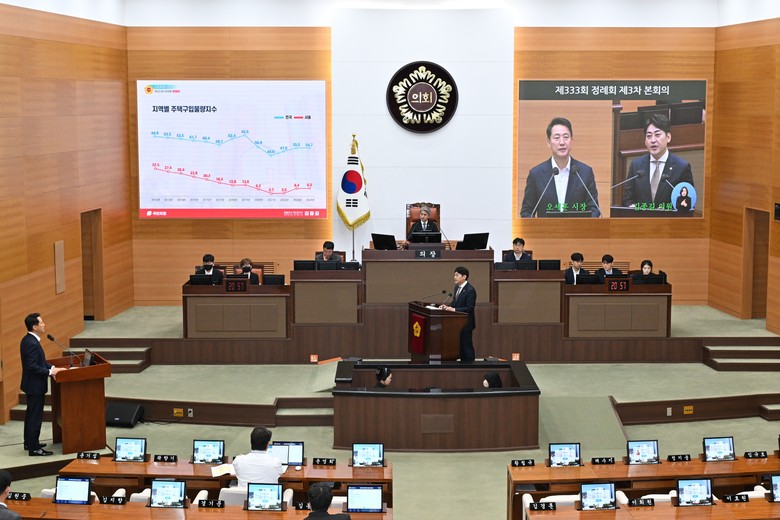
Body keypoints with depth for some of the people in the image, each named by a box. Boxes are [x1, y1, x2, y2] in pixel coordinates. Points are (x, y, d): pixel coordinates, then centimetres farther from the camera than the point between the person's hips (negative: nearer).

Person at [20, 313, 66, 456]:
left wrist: (52, 367, 3)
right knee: (36, 416, -3)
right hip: (35, 385, -11)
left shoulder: (29, 340, 7)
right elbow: (32, 366, -27)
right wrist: (50, 372, -22)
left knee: (31, 414, 21)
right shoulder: (32, 343, -25)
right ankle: (34, 448, 4)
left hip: (32, 385, 11)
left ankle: (29, 442, 33)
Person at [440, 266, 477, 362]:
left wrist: (453, 309, -25)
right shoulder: (457, 287, 10)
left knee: (467, 345, -1)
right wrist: (447, 307, -2)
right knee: (461, 346, 14)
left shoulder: (470, 290, -18)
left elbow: (469, 308, -21)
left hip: (466, 323, -8)